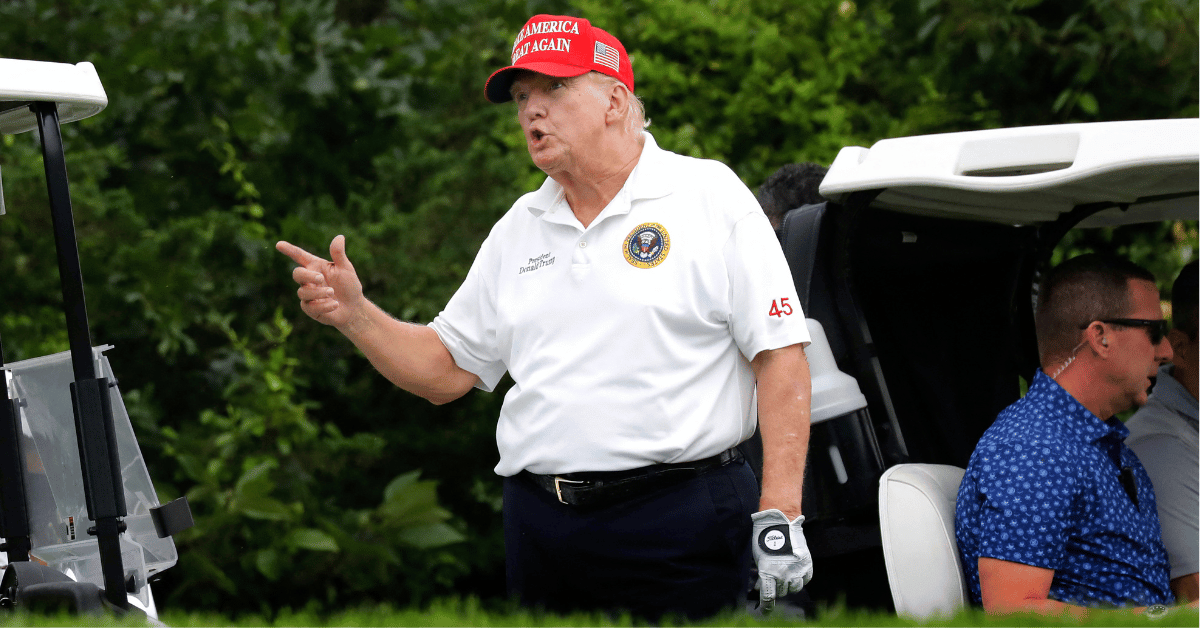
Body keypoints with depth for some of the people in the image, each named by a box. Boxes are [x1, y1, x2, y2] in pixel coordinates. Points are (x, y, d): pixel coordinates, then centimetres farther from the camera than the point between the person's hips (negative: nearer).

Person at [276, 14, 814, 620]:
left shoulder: (710, 198, -2)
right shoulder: (518, 228, 16)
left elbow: (780, 355, -7)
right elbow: (446, 369, 18)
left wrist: (780, 517, -15)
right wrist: (354, 315, 0)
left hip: (679, 525, -5)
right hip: (538, 525, 5)